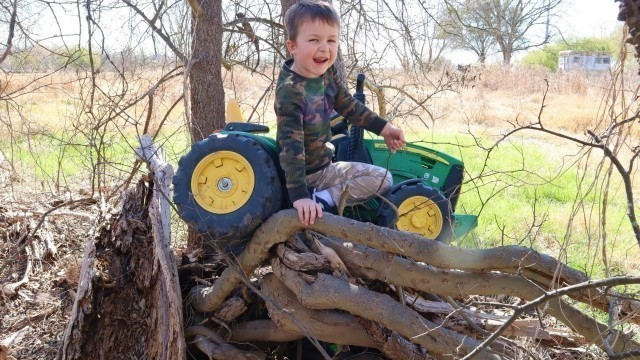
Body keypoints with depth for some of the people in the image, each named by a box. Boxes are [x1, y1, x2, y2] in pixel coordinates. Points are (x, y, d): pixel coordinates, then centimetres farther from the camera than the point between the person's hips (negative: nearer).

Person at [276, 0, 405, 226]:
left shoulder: (326, 72, -4)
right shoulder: (290, 91, -29)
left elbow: (347, 105, 13)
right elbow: (291, 146, -35)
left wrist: (384, 128, 13)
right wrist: (299, 196, -40)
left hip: (324, 165, 8)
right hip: (306, 175, -8)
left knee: (383, 179, 10)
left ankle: (323, 199, 0)